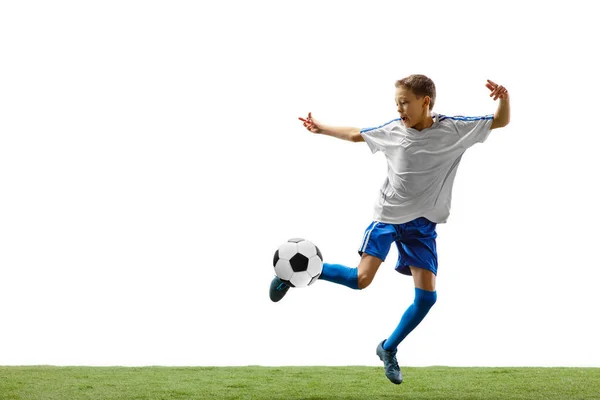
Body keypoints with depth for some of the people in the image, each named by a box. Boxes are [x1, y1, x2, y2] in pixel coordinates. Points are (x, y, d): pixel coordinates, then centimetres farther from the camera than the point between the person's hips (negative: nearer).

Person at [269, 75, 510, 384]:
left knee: (426, 296, -8)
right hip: (386, 216, 0)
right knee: (361, 279, -14)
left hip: (423, 224, 0)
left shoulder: (453, 129, -10)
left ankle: (388, 348, 14)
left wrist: (504, 99, -30)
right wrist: (321, 128, 22)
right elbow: (355, 134, 15)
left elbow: (501, 121, -8)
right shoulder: (392, 130, -4)